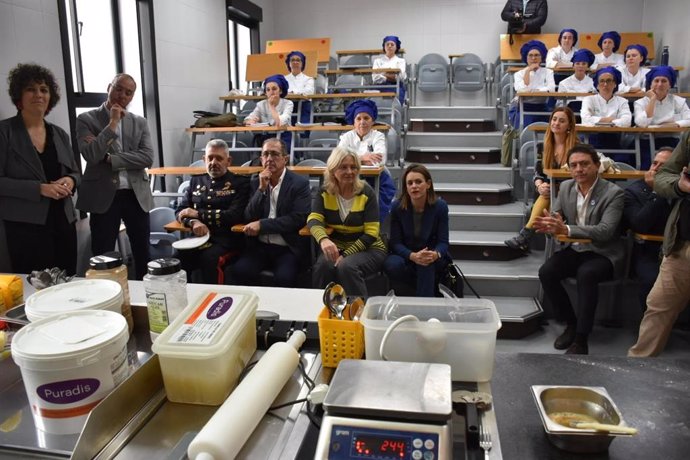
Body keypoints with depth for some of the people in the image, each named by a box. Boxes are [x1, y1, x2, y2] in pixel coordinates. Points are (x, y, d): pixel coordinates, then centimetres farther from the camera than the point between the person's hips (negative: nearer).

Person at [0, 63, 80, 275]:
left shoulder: (60, 134, 12)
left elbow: (75, 172, 18)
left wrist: (70, 181, -5)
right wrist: (39, 188, -19)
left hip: (64, 224, 5)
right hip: (26, 227, -5)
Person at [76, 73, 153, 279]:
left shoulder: (139, 122, 9)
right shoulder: (87, 119, 0)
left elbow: (147, 158, -4)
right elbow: (91, 155, -15)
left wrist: (111, 159, -12)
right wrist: (112, 123, -13)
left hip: (136, 195, 3)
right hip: (103, 196, -3)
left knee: (143, 253, 10)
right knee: (102, 256, 2)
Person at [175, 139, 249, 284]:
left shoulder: (240, 183, 4)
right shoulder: (196, 181, 19)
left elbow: (235, 216, -8)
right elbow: (180, 210, 14)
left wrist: (198, 214, -8)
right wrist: (193, 222, -11)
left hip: (225, 239, -3)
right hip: (198, 237, 4)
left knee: (208, 258, -34)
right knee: (177, 259, -27)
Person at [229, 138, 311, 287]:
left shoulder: (300, 183, -3)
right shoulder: (256, 181, 8)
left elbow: (298, 219, -13)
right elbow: (249, 218, 1)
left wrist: (262, 225, -16)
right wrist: (261, 189, -11)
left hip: (288, 248, -3)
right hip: (260, 245, 3)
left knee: (283, 278, -30)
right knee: (239, 270, -23)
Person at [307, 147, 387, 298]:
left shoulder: (366, 192, -7)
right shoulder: (324, 193, 1)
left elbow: (371, 234, -12)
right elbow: (314, 220, -15)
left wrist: (345, 255, -23)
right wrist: (323, 239, -39)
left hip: (367, 248, -2)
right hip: (336, 247, 2)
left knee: (346, 266, -32)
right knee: (322, 266, -29)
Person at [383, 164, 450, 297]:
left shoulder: (440, 206, -13)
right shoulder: (397, 207, -12)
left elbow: (443, 241, -11)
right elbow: (395, 242, -12)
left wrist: (436, 254, -36)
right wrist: (412, 256, -33)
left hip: (433, 257, -1)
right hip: (405, 254, 2)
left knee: (426, 264, -37)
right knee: (393, 265, -32)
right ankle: (432, 288, -10)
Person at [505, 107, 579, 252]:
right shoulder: (544, 146, 7)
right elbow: (537, 173, 5)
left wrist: (552, 188, -24)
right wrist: (540, 186, -19)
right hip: (549, 193, 4)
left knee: (547, 197, -32)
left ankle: (525, 235, -35)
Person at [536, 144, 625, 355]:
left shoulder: (613, 193, -12)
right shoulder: (565, 187, 5)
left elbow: (605, 231, -23)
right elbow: (556, 217, 6)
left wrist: (566, 229, -38)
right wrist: (547, 224, -22)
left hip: (603, 254, -5)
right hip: (575, 250, 5)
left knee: (586, 273, -35)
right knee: (546, 272, -21)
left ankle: (581, 339, -24)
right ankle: (571, 323, 0)